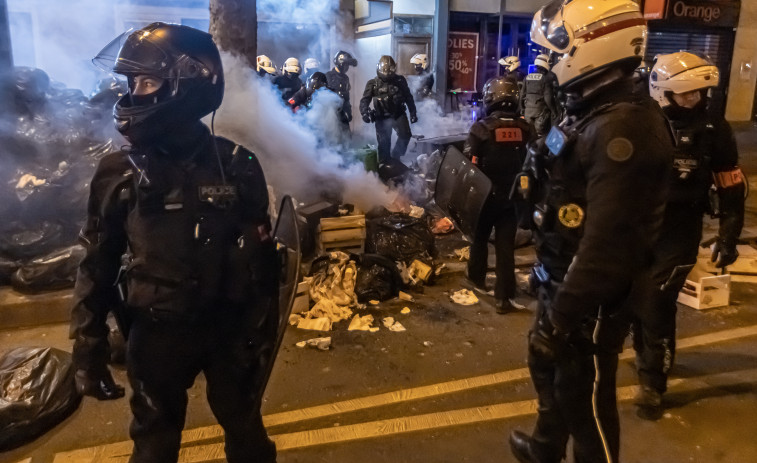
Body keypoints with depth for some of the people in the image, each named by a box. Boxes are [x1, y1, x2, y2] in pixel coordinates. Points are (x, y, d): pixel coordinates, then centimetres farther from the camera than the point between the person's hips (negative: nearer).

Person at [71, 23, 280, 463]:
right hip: (156, 332, 2)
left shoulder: (235, 167, -12)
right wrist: (88, 347, 0)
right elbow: (98, 265, 0)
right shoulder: (119, 172, -7)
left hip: (229, 328, -1)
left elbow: (261, 265, -8)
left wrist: (260, 340, -7)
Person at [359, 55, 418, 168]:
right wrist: (364, 112, -22)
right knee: (384, 142, -2)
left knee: (405, 135, -9)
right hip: (382, 117, -2)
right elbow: (365, 100, -3)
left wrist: (413, 113, 9)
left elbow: (408, 97, 11)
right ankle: (383, 164, 11)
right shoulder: (373, 83, -1)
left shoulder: (400, 81, 4)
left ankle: (395, 157, 11)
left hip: (398, 114, 2)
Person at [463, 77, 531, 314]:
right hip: (512, 196, 2)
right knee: (506, 245, 6)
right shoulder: (525, 129, -3)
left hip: (485, 195, -2)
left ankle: (476, 278, 36)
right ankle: (504, 296, 6)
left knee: (479, 238, 19)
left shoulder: (482, 128, -14)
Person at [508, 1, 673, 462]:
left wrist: (562, 316, -25)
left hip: (592, 299, -10)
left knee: (585, 398, 7)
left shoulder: (623, 128, -25)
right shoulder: (589, 114, 8)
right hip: (564, 281, 10)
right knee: (548, 368, 27)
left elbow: (608, 239, -29)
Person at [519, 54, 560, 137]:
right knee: (541, 135, -1)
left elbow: (522, 95, 10)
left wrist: (522, 108, 20)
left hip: (528, 110, 6)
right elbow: (548, 97, -15)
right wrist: (554, 111, -8)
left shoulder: (527, 77, 8)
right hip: (541, 111, -6)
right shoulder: (546, 78, -11)